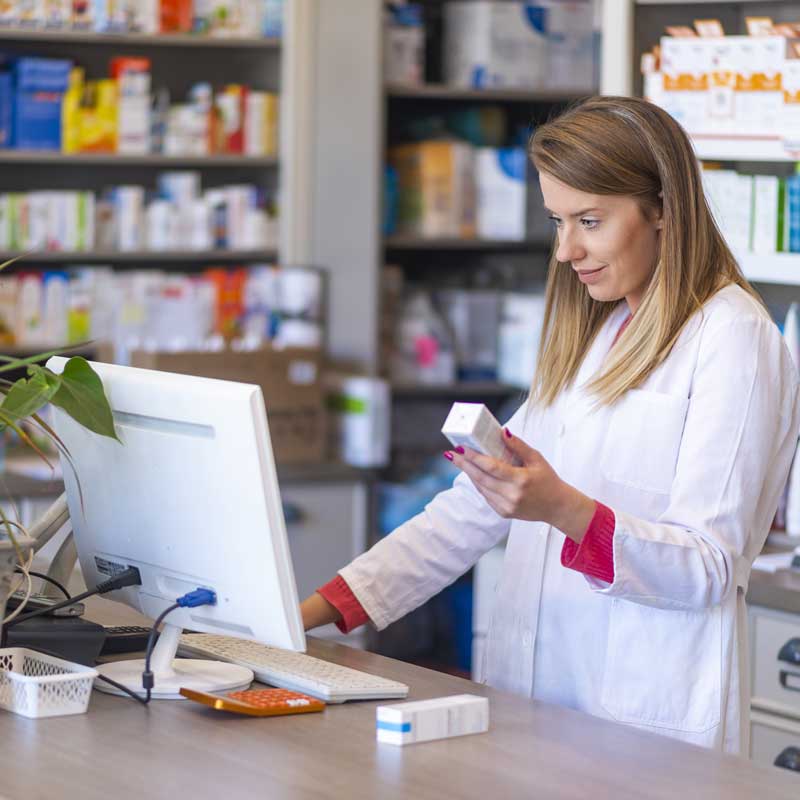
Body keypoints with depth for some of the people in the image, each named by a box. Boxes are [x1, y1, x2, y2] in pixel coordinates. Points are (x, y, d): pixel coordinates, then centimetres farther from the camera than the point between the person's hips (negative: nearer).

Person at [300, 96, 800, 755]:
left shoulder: (732, 340, -5)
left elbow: (710, 568, -10)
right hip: (532, 699, 6)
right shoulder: (589, 334, 18)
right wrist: (320, 609, 9)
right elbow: (476, 507, 18)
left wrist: (566, 511, -25)